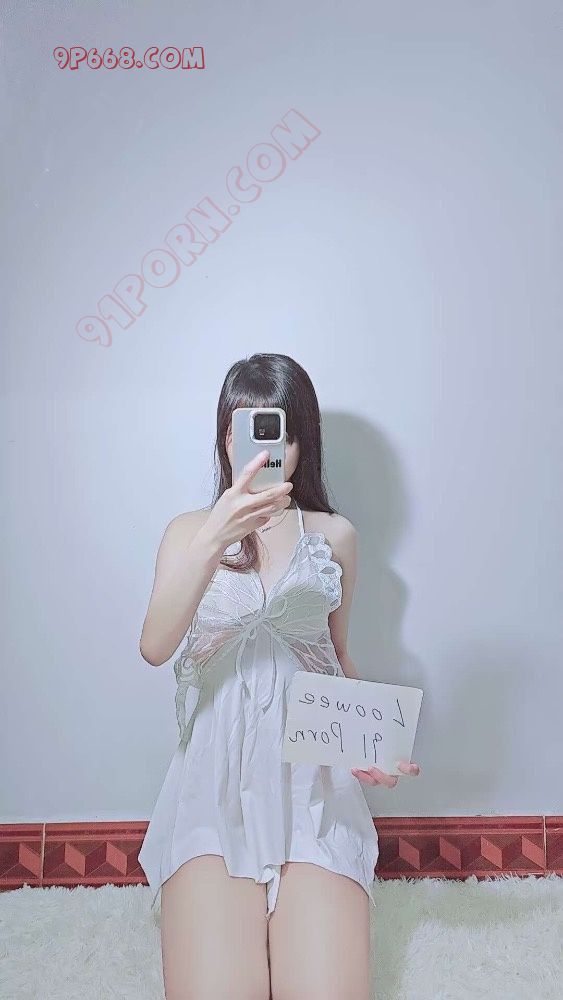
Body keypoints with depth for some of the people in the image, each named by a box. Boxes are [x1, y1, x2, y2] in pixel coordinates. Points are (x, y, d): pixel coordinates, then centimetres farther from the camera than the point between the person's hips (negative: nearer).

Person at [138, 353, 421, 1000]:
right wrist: (213, 541, -26)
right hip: (214, 776, 0)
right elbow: (154, 648, -10)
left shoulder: (334, 535, 10)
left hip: (313, 777, 1)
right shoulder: (189, 530, 7)